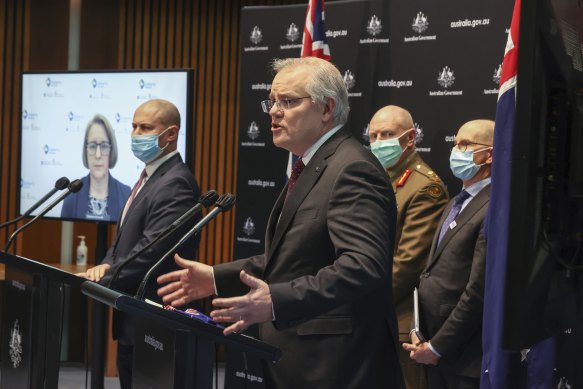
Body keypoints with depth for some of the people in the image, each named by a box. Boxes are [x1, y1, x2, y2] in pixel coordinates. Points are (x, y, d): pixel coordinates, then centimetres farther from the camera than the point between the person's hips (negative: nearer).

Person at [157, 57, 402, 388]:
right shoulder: (314, 167, 14)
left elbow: (362, 265, -29)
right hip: (299, 361, 9)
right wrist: (217, 277, 12)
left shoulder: (353, 169, -18)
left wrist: (277, 301, -39)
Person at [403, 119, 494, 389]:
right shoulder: (457, 203, 15)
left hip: (465, 357, -8)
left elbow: (478, 291, -21)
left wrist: (436, 347, -14)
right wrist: (423, 336, 8)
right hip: (434, 349, 9)